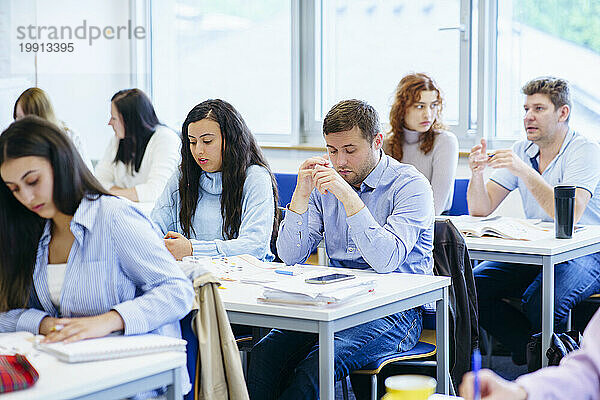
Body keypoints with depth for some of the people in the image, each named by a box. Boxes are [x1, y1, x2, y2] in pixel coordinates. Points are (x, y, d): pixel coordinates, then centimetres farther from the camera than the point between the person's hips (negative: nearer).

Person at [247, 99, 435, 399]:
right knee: (266, 351, -25)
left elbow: (385, 261, -20)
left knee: (319, 362, -33)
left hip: (395, 310, -5)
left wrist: (348, 196, -24)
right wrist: (301, 194, -8)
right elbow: (289, 257, 5)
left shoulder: (410, 185, -6)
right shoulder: (324, 185, 11)